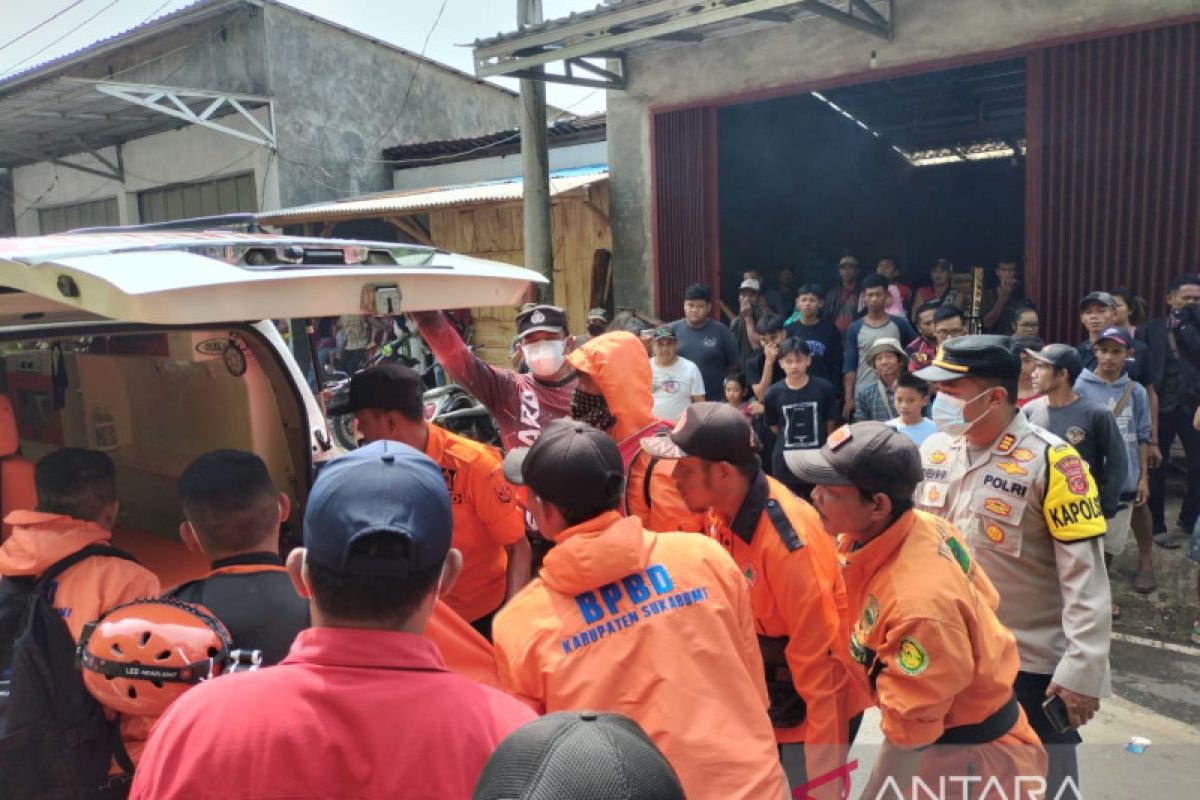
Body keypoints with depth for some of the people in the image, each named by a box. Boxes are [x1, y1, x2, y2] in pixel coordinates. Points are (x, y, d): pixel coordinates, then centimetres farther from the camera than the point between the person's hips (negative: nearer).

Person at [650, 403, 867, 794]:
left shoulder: (789, 538, -30)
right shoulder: (721, 511, -8)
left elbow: (819, 656, -26)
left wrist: (823, 770, -20)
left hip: (811, 710, -7)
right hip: (760, 701, 7)